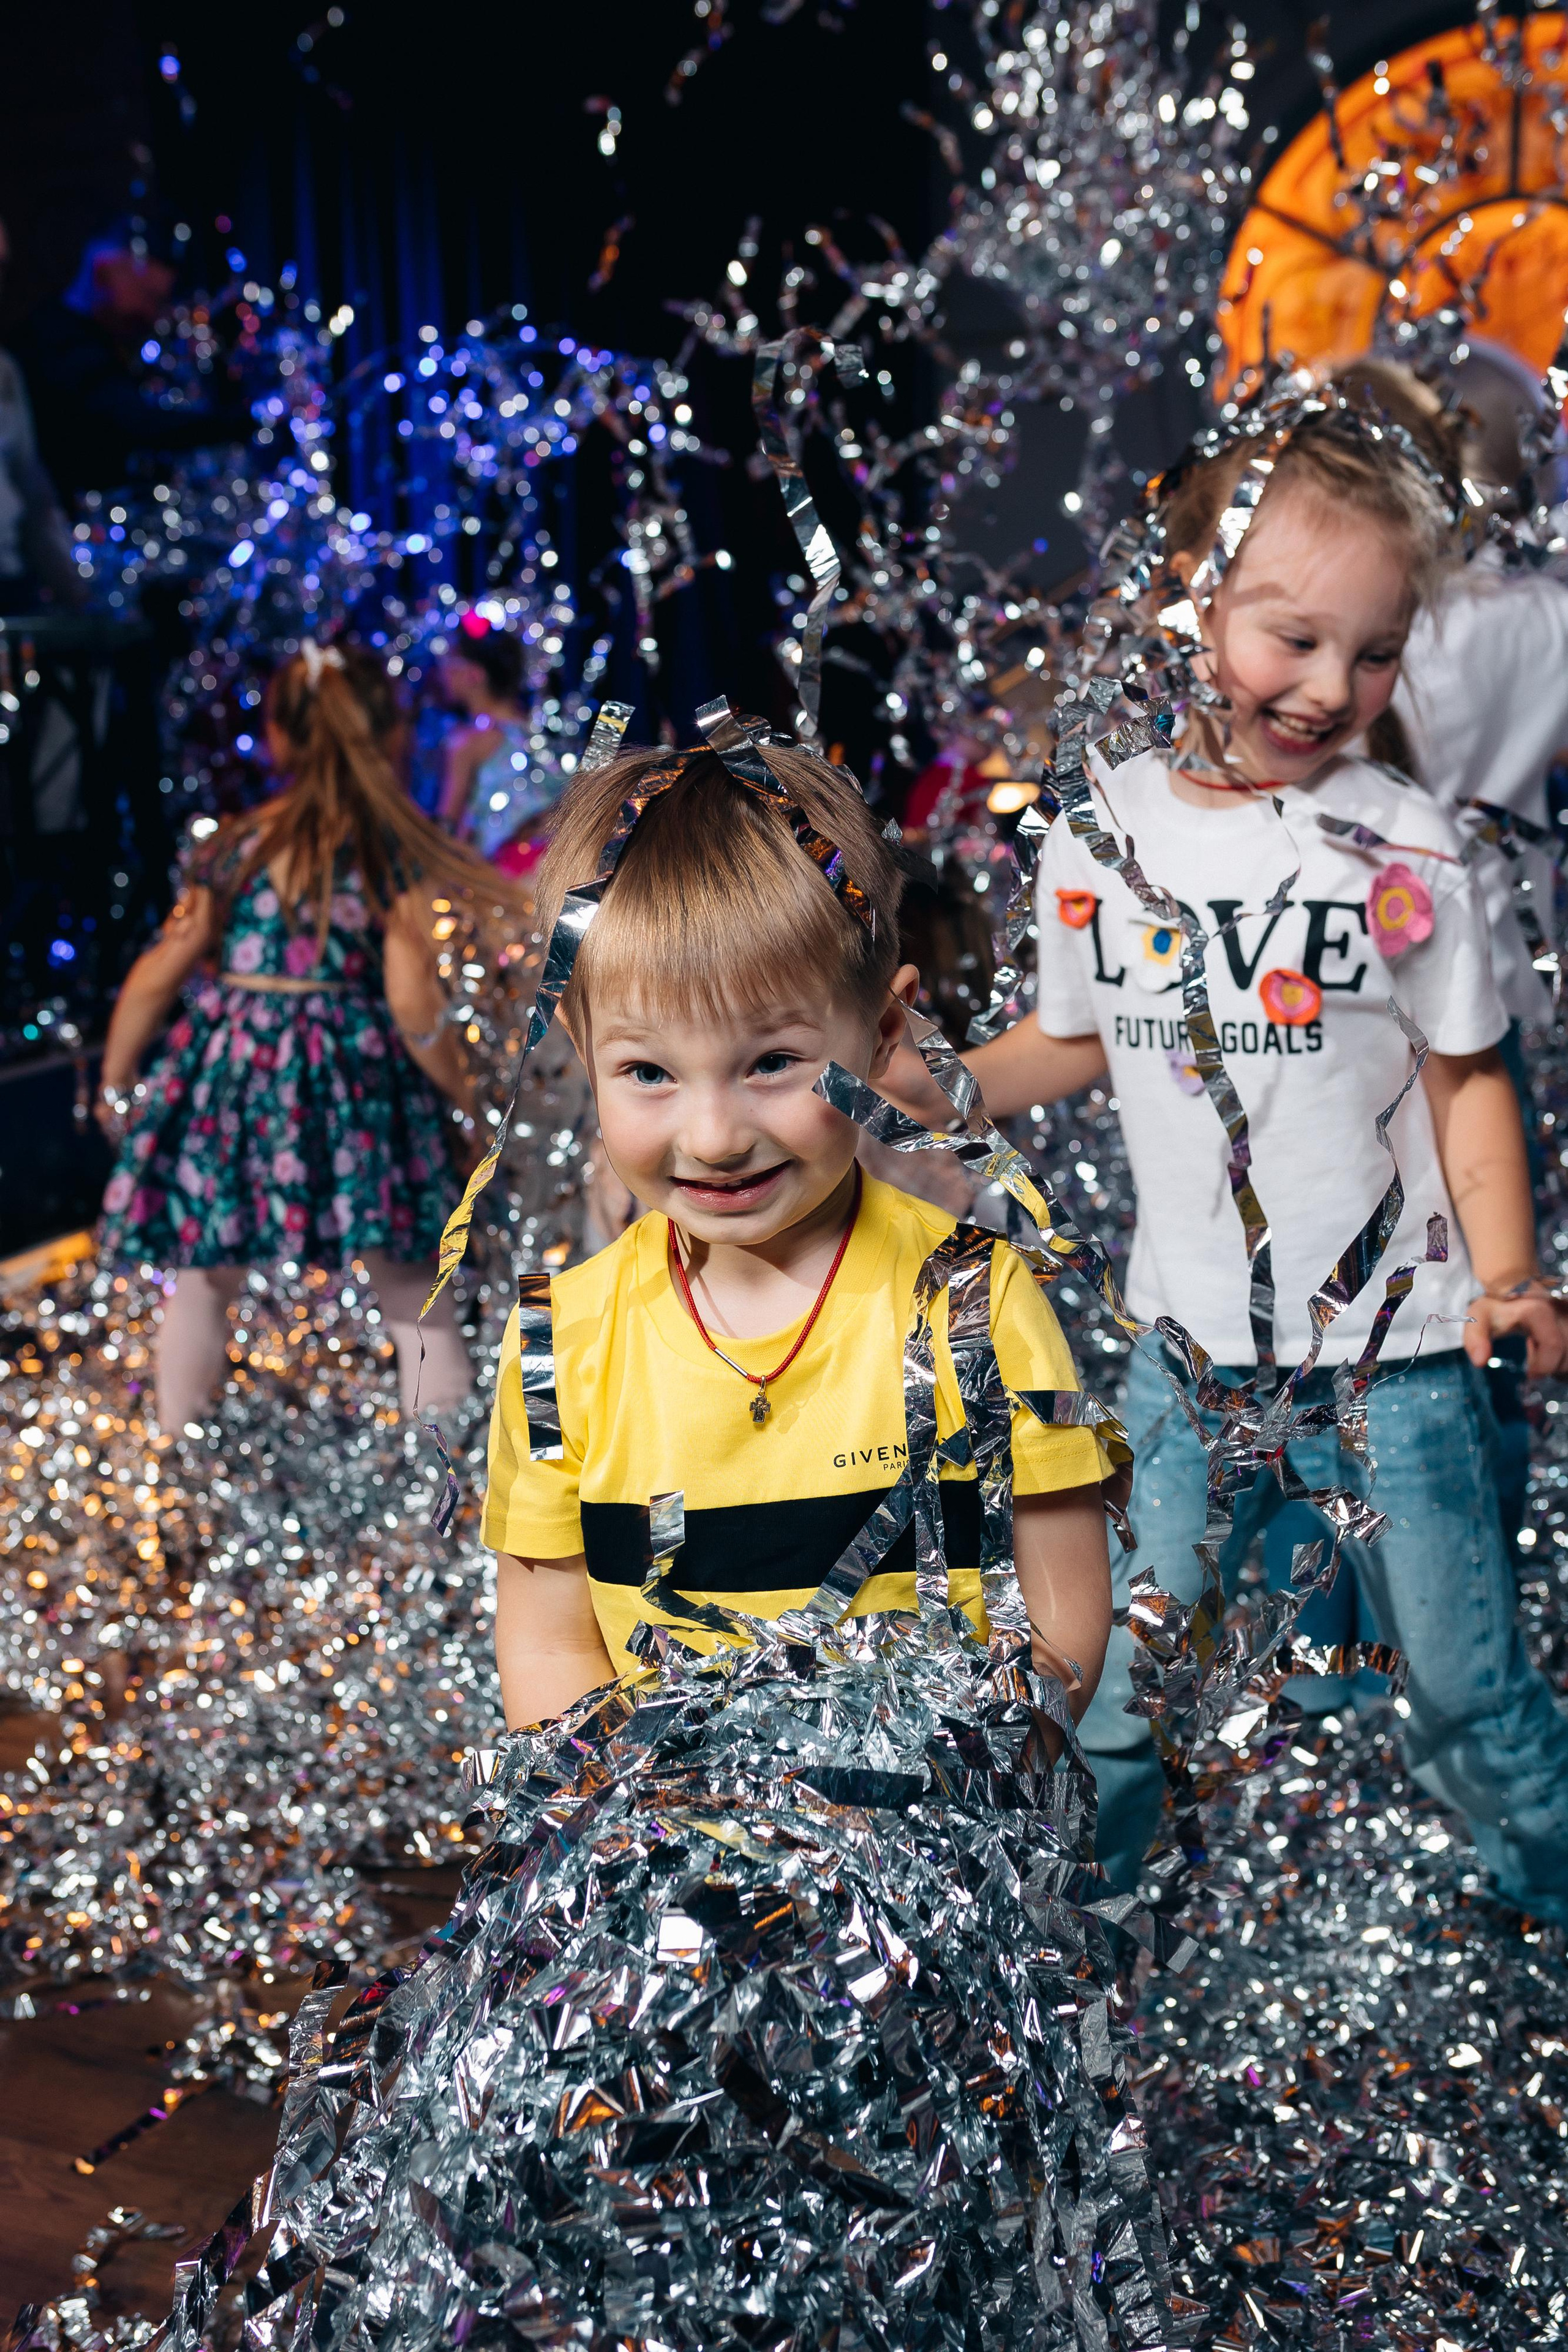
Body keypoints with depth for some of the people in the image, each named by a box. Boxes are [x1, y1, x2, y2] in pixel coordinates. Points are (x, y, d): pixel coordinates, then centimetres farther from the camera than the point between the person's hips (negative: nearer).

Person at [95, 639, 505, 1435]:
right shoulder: (393, 855, -5)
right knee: (407, 1278, 10)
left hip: (229, 1072, 2)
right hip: (354, 1080, -2)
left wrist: (116, 1086, 15)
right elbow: (412, 1003, -11)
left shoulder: (234, 847, 2)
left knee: (202, 1278, 16)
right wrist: (458, 1088, 5)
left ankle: (178, 1445, 24)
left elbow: (155, 976, 2)